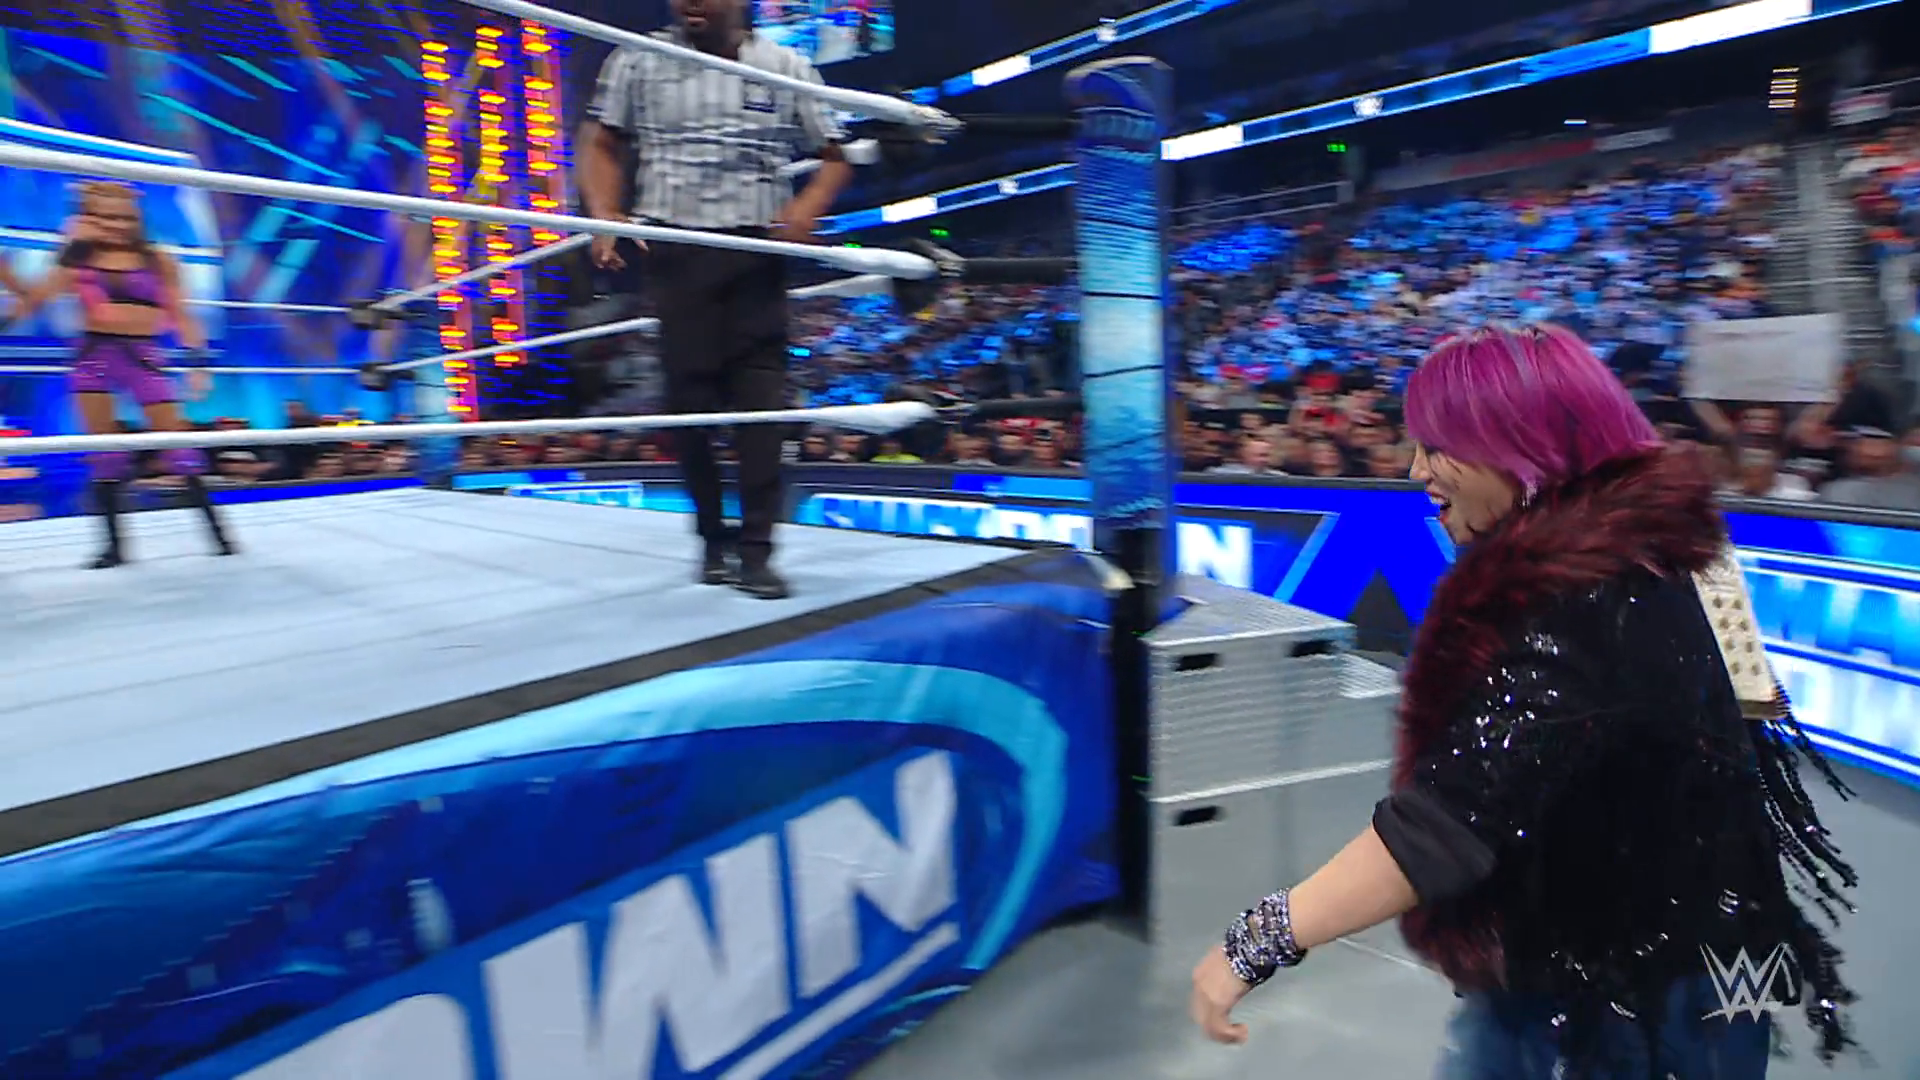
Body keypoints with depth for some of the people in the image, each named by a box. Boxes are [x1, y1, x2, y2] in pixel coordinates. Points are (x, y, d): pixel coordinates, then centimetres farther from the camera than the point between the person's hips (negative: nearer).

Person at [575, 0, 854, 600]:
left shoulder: (785, 67, 9)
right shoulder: (638, 61, 10)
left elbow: (835, 155, 12)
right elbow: (601, 144, 13)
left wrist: (808, 206, -9)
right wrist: (605, 215, -5)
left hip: (756, 254, 0)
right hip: (674, 251, 1)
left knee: (760, 394, -6)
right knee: (687, 396, 0)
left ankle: (755, 549, -1)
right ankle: (713, 538, 15)